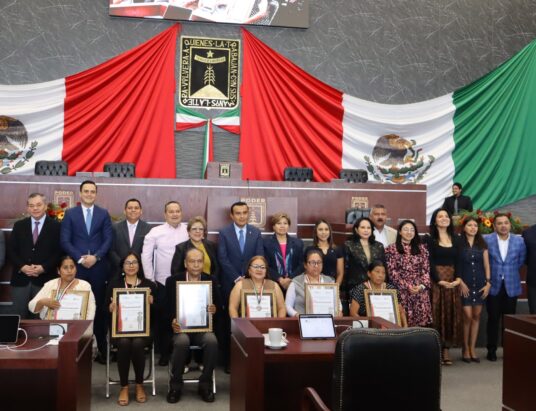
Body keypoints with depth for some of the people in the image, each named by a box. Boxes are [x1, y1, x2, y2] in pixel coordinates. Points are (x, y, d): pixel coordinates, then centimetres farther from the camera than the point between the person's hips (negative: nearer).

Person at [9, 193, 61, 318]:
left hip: (45, 279, -2)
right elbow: (12, 251, 7)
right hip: (21, 278, 2)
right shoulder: (19, 225, 10)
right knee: (18, 318, 5)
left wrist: (43, 268, -14)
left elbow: (59, 252, -3)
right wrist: (22, 266, -10)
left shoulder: (56, 226, 2)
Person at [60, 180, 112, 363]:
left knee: (99, 307, 2)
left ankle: (101, 349, 7)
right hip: (77, 267, 0)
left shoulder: (104, 214, 9)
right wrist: (80, 258, -10)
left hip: (99, 267, 0)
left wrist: (96, 257, -11)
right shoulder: (70, 213, 7)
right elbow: (64, 240, 1)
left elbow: (108, 239, 3)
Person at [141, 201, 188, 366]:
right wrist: (150, 280, -3)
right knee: (161, 319, 7)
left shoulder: (189, 230, 1)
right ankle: (164, 352, 21)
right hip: (162, 283, 0)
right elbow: (146, 256, -1)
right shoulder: (155, 232, -1)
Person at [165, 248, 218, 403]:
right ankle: (176, 385, -11)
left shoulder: (211, 280, 6)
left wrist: (214, 309, -16)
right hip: (180, 326, -1)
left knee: (212, 341, -31)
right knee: (182, 342, -34)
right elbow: (168, 309, 1)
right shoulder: (172, 281, 2)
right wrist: (172, 321, -21)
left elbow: (217, 305, 8)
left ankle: (205, 384, -10)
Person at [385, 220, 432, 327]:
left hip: (421, 291, 3)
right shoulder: (392, 249, 2)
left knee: (421, 320, -1)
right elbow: (392, 271, -3)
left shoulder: (422, 248, 12)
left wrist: (422, 285, -7)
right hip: (401, 291, -3)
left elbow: (426, 269, 8)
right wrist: (406, 286, -10)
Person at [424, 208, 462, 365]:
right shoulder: (429, 239, -1)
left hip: (453, 280, 4)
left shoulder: (455, 239, 12)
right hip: (436, 280, -4)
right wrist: (439, 280, -16)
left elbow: (458, 261, 7)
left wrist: (458, 278, -9)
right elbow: (430, 262, -8)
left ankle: (446, 349, 8)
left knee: (451, 314, 3)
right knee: (437, 314, -4)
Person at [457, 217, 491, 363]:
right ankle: (466, 348, 7)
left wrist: (488, 282, -2)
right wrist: (461, 283, -9)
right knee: (468, 316, -7)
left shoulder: (482, 244, 9)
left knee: (476, 316, 4)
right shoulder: (458, 244, -1)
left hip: (480, 284, 3)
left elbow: (486, 265, 7)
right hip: (464, 284, -3)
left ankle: (472, 348, 13)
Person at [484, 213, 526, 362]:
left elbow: (521, 261, 11)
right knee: (493, 319, 3)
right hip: (493, 285, -1)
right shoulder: (486, 240, -6)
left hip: (512, 286, 1)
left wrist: (509, 272, 10)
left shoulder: (519, 241, -1)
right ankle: (491, 350, 13)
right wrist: (490, 275, 5)